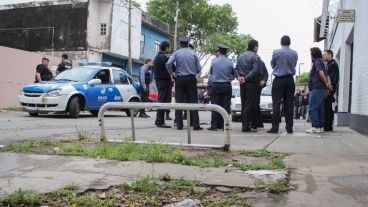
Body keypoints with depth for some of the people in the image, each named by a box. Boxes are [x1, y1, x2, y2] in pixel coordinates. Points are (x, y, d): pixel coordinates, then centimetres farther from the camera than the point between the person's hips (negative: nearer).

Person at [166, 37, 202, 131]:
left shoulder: (176, 53, 0)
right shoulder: (193, 54, 4)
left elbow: (168, 64, -15)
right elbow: (199, 69, 2)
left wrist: (171, 74, 0)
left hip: (180, 79, 0)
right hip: (191, 79, 0)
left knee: (179, 102, 4)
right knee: (193, 102, 1)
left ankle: (179, 125, 3)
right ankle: (195, 125, -2)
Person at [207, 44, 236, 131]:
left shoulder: (214, 61, -4)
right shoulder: (230, 62, -4)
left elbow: (211, 73, 8)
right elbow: (233, 74, 7)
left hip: (216, 86, 0)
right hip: (227, 86, 0)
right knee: (226, 106, 5)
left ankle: (214, 125, 4)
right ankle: (224, 125, 5)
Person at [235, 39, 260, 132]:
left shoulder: (241, 56, 13)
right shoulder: (254, 56, -8)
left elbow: (236, 68, 9)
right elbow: (255, 70, -18)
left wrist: (239, 77, -4)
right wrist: (246, 78, -16)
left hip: (242, 83, 7)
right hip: (251, 83, -7)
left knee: (244, 104, 12)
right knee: (250, 105, -5)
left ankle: (244, 125, 14)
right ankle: (246, 126, -7)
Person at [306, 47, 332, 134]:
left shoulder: (317, 62, -6)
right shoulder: (321, 62, 23)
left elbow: (321, 73, -20)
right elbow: (326, 75, 19)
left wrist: (326, 83, -13)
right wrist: (328, 83, 3)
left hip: (317, 88, -10)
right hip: (323, 89, 10)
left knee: (312, 108, -11)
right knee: (320, 109, 10)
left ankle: (315, 127, -16)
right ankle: (321, 127, 11)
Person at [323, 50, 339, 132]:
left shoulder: (332, 64, -8)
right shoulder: (330, 64, 23)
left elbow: (332, 78, -18)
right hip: (329, 89, 10)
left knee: (326, 108, -12)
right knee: (328, 108, 11)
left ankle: (327, 126, -12)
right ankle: (329, 126, 14)